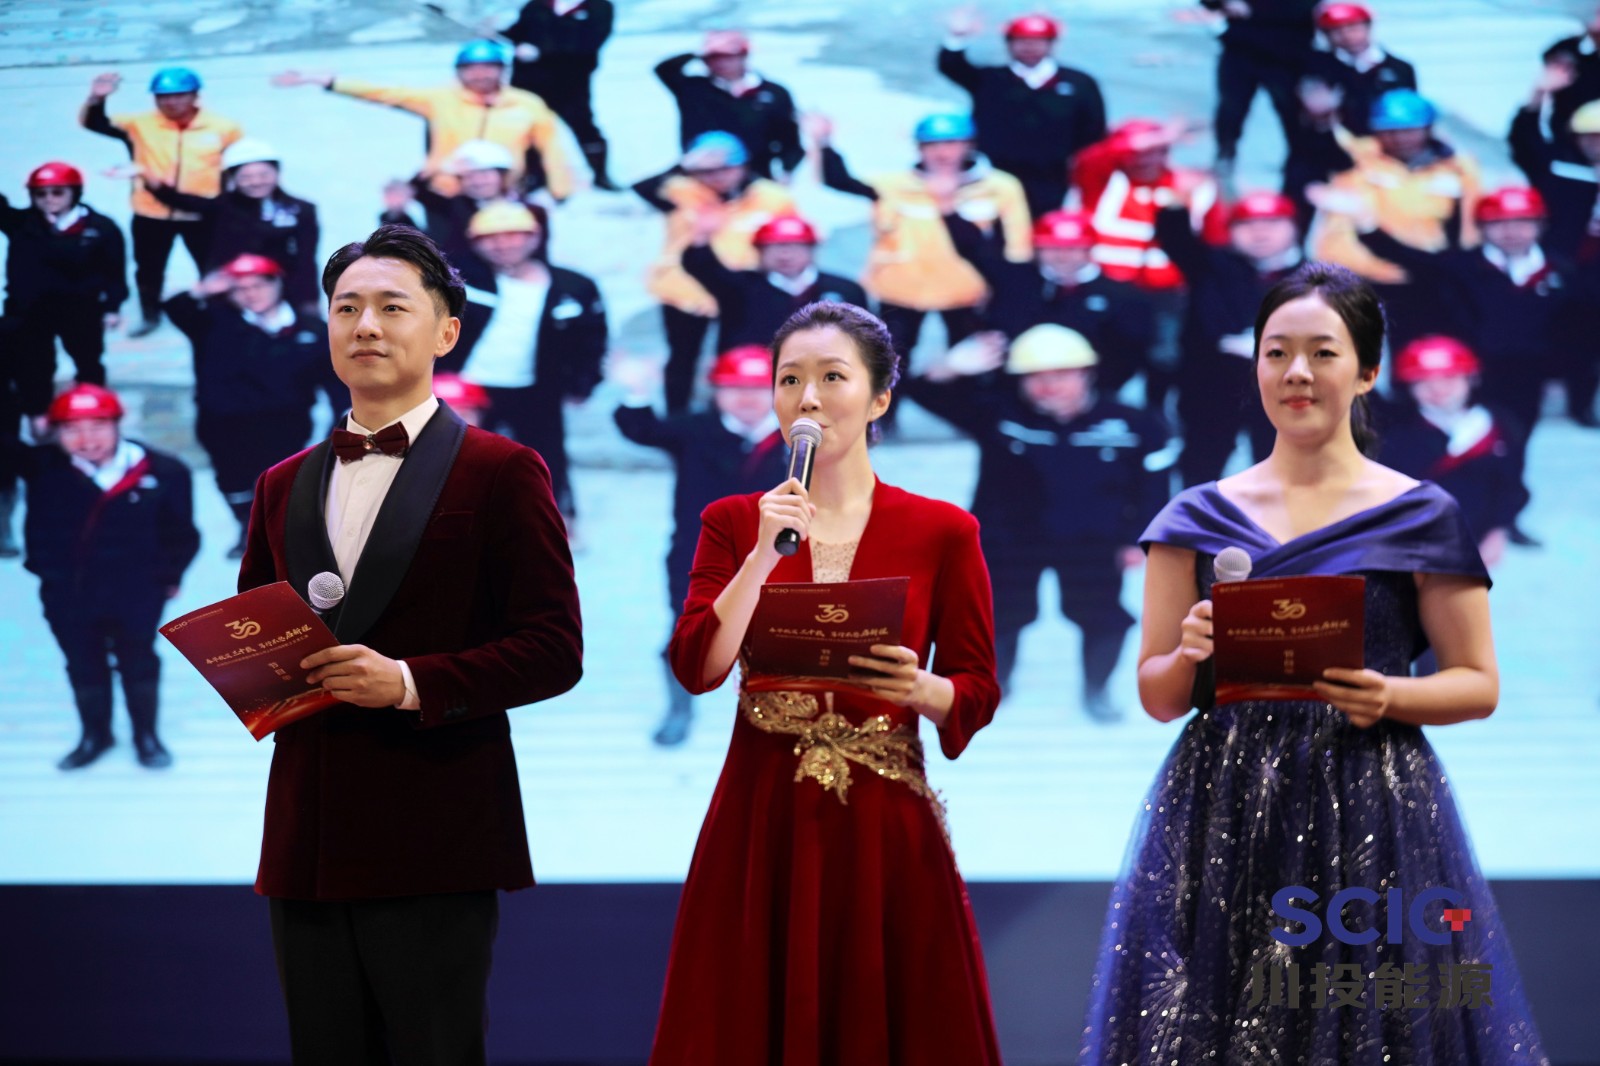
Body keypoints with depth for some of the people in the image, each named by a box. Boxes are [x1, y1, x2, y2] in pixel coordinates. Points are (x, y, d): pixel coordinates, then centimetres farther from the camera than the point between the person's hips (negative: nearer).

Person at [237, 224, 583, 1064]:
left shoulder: (500, 473, 0)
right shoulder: (284, 486, 17)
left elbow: (554, 650, -5)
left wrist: (411, 682, -17)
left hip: (435, 844, -5)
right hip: (306, 839, 5)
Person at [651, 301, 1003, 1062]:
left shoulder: (942, 532, 3)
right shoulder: (733, 523, 7)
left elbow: (978, 691, 3)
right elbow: (698, 667, -5)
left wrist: (922, 689, -18)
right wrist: (766, 552, -12)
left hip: (884, 827, -1)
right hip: (761, 820, 1)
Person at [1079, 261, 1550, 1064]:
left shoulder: (1420, 517, 2)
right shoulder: (1200, 517, 8)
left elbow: (1478, 685, 5)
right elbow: (1156, 697, 10)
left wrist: (1388, 696, -14)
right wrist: (1191, 656, -12)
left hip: (1371, 818, -2)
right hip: (1221, 821, 2)